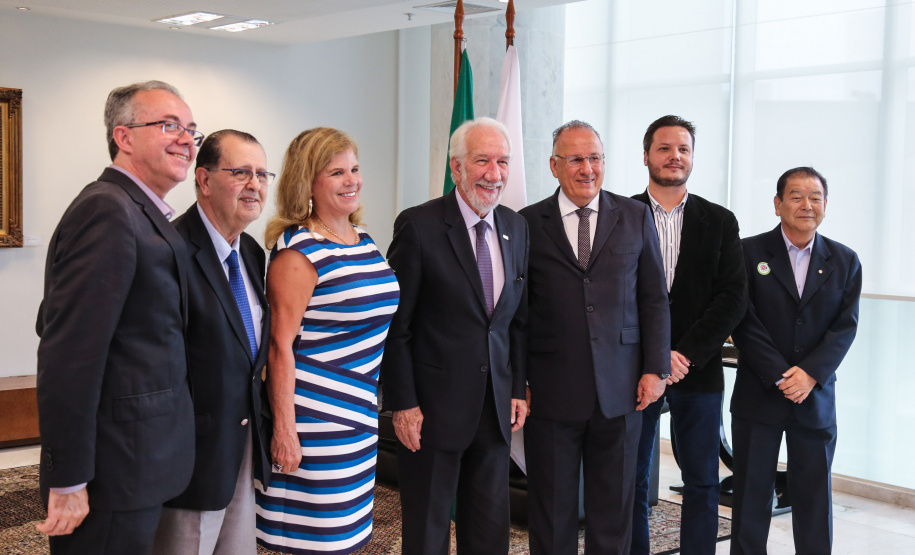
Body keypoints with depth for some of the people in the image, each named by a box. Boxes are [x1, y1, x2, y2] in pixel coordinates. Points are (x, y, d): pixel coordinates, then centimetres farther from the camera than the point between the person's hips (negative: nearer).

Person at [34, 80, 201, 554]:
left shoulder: (138, 212, 12)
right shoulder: (109, 211, -18)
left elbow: (54, 323, 16)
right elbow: (70, 354, -23)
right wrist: (68, 482, -21)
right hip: (114, 479, -9)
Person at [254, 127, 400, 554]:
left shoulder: (362, 240, 10)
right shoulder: (299, 251, -14)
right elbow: (280, 345, -17)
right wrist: (283, 430, -19)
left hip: (361, 416, 8)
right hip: (315, 419, -8)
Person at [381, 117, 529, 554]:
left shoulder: (516, 227, 7)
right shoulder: (419, 225, -12)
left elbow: (518, 317, 13)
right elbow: (395, 324, -10)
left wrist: (518, 388, 8)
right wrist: (402, 403, -12)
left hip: (496, 405, 5)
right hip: (433, 406, -5)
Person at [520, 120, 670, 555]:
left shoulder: (635, 217, 5)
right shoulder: (528, 224, 1)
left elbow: (654, 299, 6)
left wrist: (656, 368, 0)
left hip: (620, 389, 1)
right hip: (551, 389, -1)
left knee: (614, 505, 11)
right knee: (552, 507, 9)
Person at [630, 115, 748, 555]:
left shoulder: (720, 222, 7)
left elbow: (733, 298, 0)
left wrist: (687, 353, -11)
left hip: (699, 371, 1)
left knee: (702, 482, 6)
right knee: (632, 480, 6)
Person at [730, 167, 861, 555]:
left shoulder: (845, 261, 6)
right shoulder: (749, 253, -2)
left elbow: (845, 326, -1)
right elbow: (745, 322, -8)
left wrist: (810, 373, -15)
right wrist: (780, 376, -15)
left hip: (816, 398, 2)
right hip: (758, 394, -2)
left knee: (815, 495, 7)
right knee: (752, 493, 5)